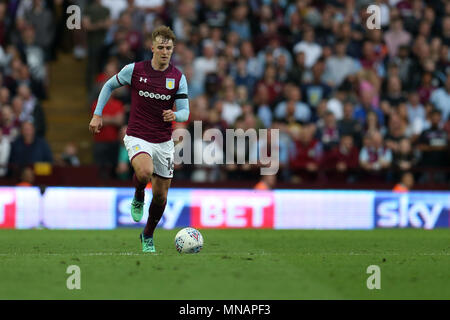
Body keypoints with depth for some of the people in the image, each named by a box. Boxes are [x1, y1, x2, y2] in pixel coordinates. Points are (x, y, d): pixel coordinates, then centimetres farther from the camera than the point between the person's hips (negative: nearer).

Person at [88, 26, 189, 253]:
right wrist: (97, 114, 4)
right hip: (137, 137, -3)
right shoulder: (134, 70, -5)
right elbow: (109, 85, 11)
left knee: (160, 196, 6)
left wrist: (175, 115, -26)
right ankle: (138, 198, 1)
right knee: (145, 171, -34)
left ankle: (148, 236, 31)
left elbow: (185, 112, -2)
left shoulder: (178, 78, -1)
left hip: (164, 141, 3)